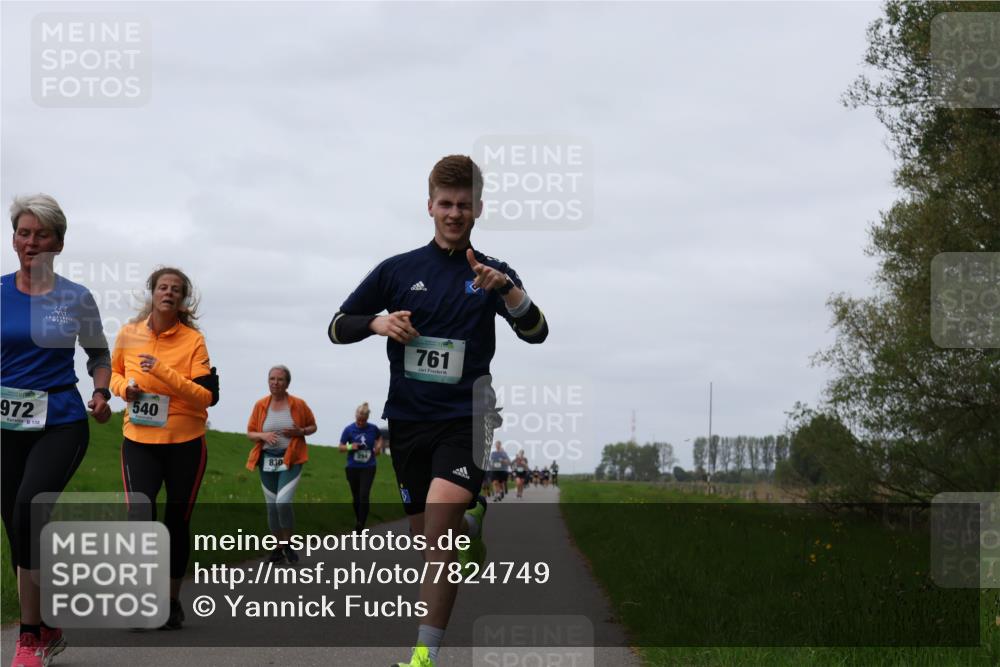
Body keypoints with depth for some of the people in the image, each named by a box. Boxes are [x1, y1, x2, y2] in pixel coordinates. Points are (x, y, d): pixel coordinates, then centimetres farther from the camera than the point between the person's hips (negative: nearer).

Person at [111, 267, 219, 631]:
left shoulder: (193, 340, -8)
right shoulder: (129, 334, 0)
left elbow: (208, 396, -14)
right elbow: (114, 372, 19)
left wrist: (164, 372, -23)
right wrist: (124, 388, -4)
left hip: (185, 443, -1)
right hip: (139, 440, 1)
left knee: (177, 522, 9)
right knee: (139, 517, -14)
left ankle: (173, 601, 22)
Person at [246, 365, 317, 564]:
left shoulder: (298, 404, -2)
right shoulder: (260, 405, 3)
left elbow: (312, 426, 10)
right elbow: (250, 432, 9)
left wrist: (300, 431, -11)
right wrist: (263, 435, -13)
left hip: (290, 460, -3)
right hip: (267, 460, 3)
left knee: (283, 501, -19)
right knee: (272, 506, 8)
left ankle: (288, 544, 0)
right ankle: (279, 547, 23)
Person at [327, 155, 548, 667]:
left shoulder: (493, 274, 4)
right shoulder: (397, 270, 6)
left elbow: (535, 334, -10)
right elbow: (337, 327, 8)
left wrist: (505, 289, -28)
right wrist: (377, 322, -13)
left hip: (464, 418, -3)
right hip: (407, 418, 3)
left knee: (440, 508, -26)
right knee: (428, 537, 8)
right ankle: (470, 526, 47)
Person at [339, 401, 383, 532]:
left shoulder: (373, 429, -3)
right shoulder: (349, 429, -6)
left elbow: (379, 438, 19)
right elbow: (341, 447, 0)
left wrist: (378, 446, 0)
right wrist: (350, 447, -19)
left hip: (368, 467, -1)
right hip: (352, 467, 1)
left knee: (364, 496, -14)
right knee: (356, 497, 12)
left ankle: (361, 525, -12)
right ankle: (358, 519, 33)